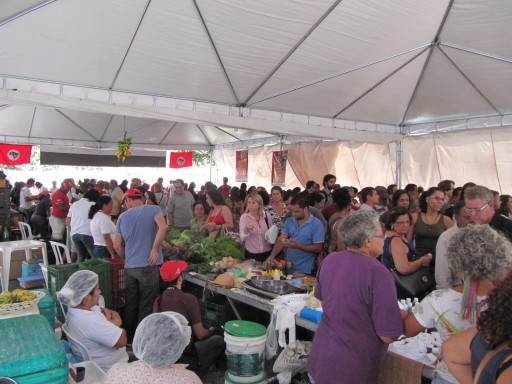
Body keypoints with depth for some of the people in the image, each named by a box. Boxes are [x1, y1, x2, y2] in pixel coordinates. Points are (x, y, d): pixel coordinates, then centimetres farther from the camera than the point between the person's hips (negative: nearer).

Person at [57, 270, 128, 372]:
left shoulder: (75, 308, -6)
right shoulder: (91, 321, -34)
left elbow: (116, 316, 4)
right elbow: (122, 340, -24)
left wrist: (108, 322, -17)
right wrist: (112, 323, -8)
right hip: (110, 370, -8)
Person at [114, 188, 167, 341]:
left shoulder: (122, 216, 11)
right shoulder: (154, 210, -1)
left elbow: (117, 245, 11)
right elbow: (163, 227, -21)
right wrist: (155, 249, -14)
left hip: (129, 267, 4)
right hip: (148, 266, -4)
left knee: (130, 304, 17)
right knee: (146, 306, 6)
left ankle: (129, 336, 29)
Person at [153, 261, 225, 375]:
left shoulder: (158, 300, -2)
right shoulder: (189, 299, -17)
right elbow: (200, 334, -11)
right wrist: (211, 331, 13)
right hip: (183, 352, -6)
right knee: (219, 340, 10)